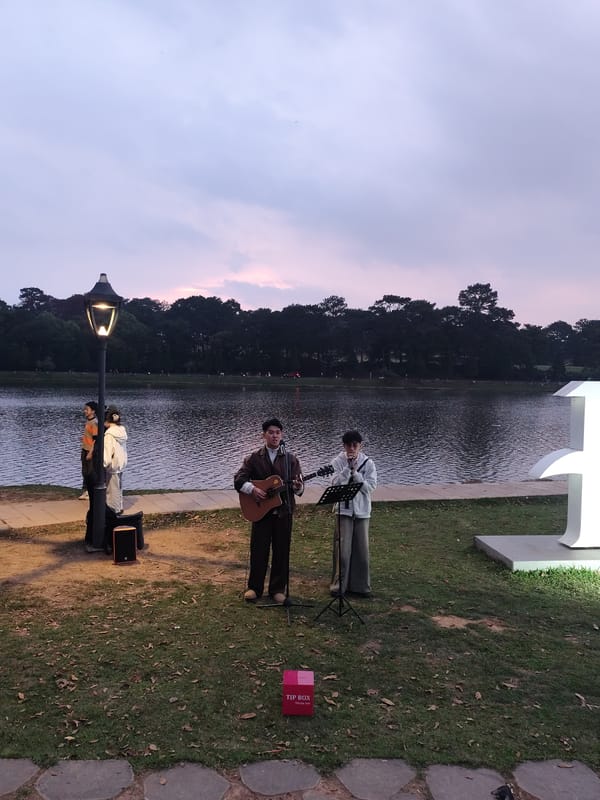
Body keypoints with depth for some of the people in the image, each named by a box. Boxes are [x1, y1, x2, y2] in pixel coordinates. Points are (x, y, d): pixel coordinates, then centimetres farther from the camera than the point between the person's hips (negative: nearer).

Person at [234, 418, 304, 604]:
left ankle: (278, 589, 19)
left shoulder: (290, 459, 3)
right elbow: (238, 479, -3)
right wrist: (252, 489, -20)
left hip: (283, 511, 1)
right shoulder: (254, 458, 1)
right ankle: (254, 588, 20)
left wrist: (298, 487, -23)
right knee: (258, 550, 5)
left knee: (281, 550, 6)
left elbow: (298, 488, 1)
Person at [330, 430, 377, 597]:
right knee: (342, 549, -2)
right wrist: (348, 468, -20)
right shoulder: (338, 461, -2)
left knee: (362, 549, 7)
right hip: (343, 510, -2)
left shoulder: (368, 463, 0)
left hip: (362, 511, 2)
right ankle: (339, 585, 12)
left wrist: (355, 472, -15)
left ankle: (360, 585, 21)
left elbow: (370, 487, -8)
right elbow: (336, 484, -13)